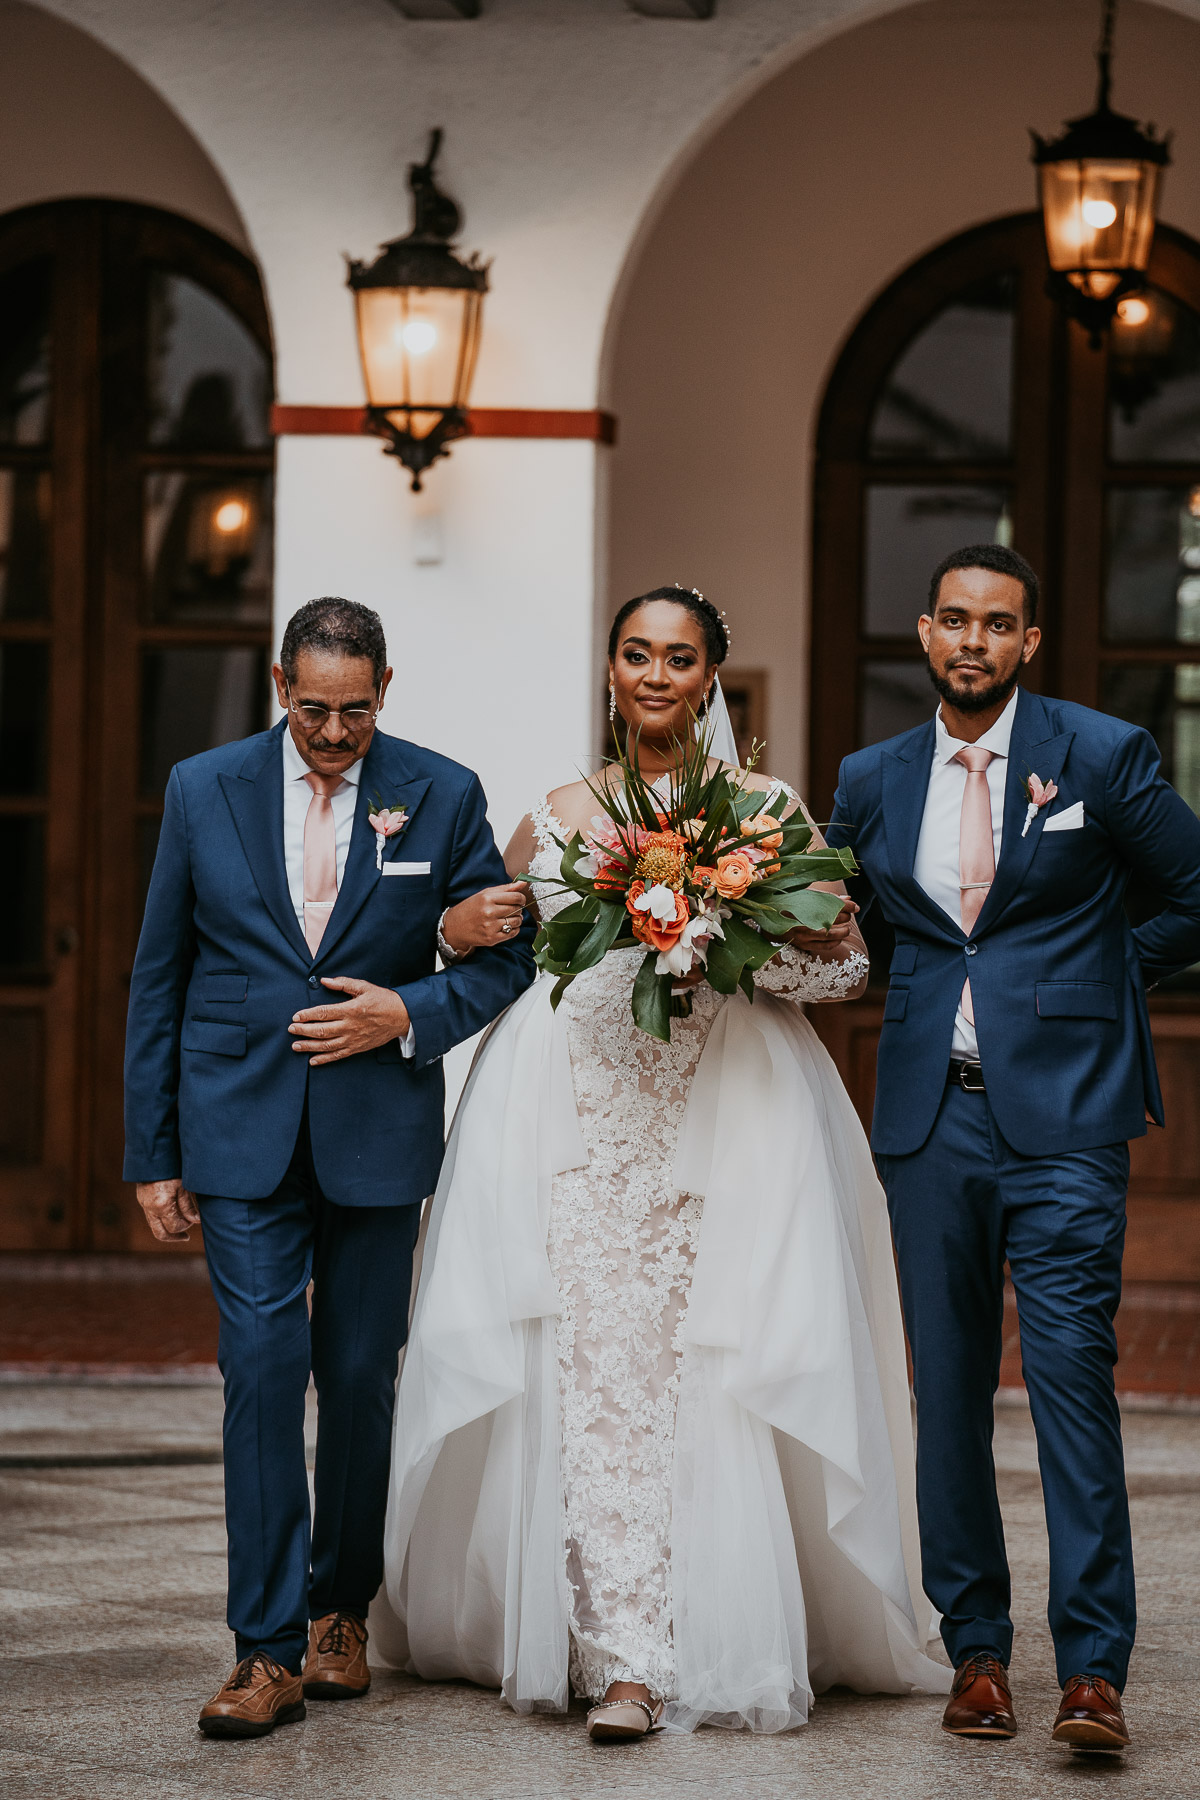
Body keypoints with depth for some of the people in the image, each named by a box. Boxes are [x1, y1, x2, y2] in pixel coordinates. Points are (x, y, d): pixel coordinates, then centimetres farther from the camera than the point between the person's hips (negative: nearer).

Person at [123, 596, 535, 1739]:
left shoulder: (441, 796, 1)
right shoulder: (203, 790, 2)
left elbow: (505, 955, 7)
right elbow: (159, 979, 5)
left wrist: (408, 1015, -12)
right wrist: (152, 1153, 3)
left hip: (377, 1129, 1)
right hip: (242, 1129, 0)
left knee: (360, 1377, 7)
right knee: (262, 1367, -10)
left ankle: (340, 1612, 26)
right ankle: (270, 1649, -9)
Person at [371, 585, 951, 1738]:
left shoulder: (766, 809, 9)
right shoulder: (558, 820, 15)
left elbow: (844, 962, 5)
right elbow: (493, 944, 27)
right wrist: (463, 925, 4)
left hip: (729, 1112, -1)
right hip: (577, 1114, 2)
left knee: (717, 1374, -7)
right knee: (594, 1372, -8)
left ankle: (725, 1639, 3)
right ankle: (623, 1657, -7)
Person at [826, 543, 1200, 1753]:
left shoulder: (1100, 756, -1)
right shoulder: (872, 780, 10)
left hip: (1062, 1114, -4)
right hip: (930, 1116, 4)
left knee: (1072, 1371, -10)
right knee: (947, 1387, 5)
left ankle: (1092, 1669, -9)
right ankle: (975, 1648, 13)